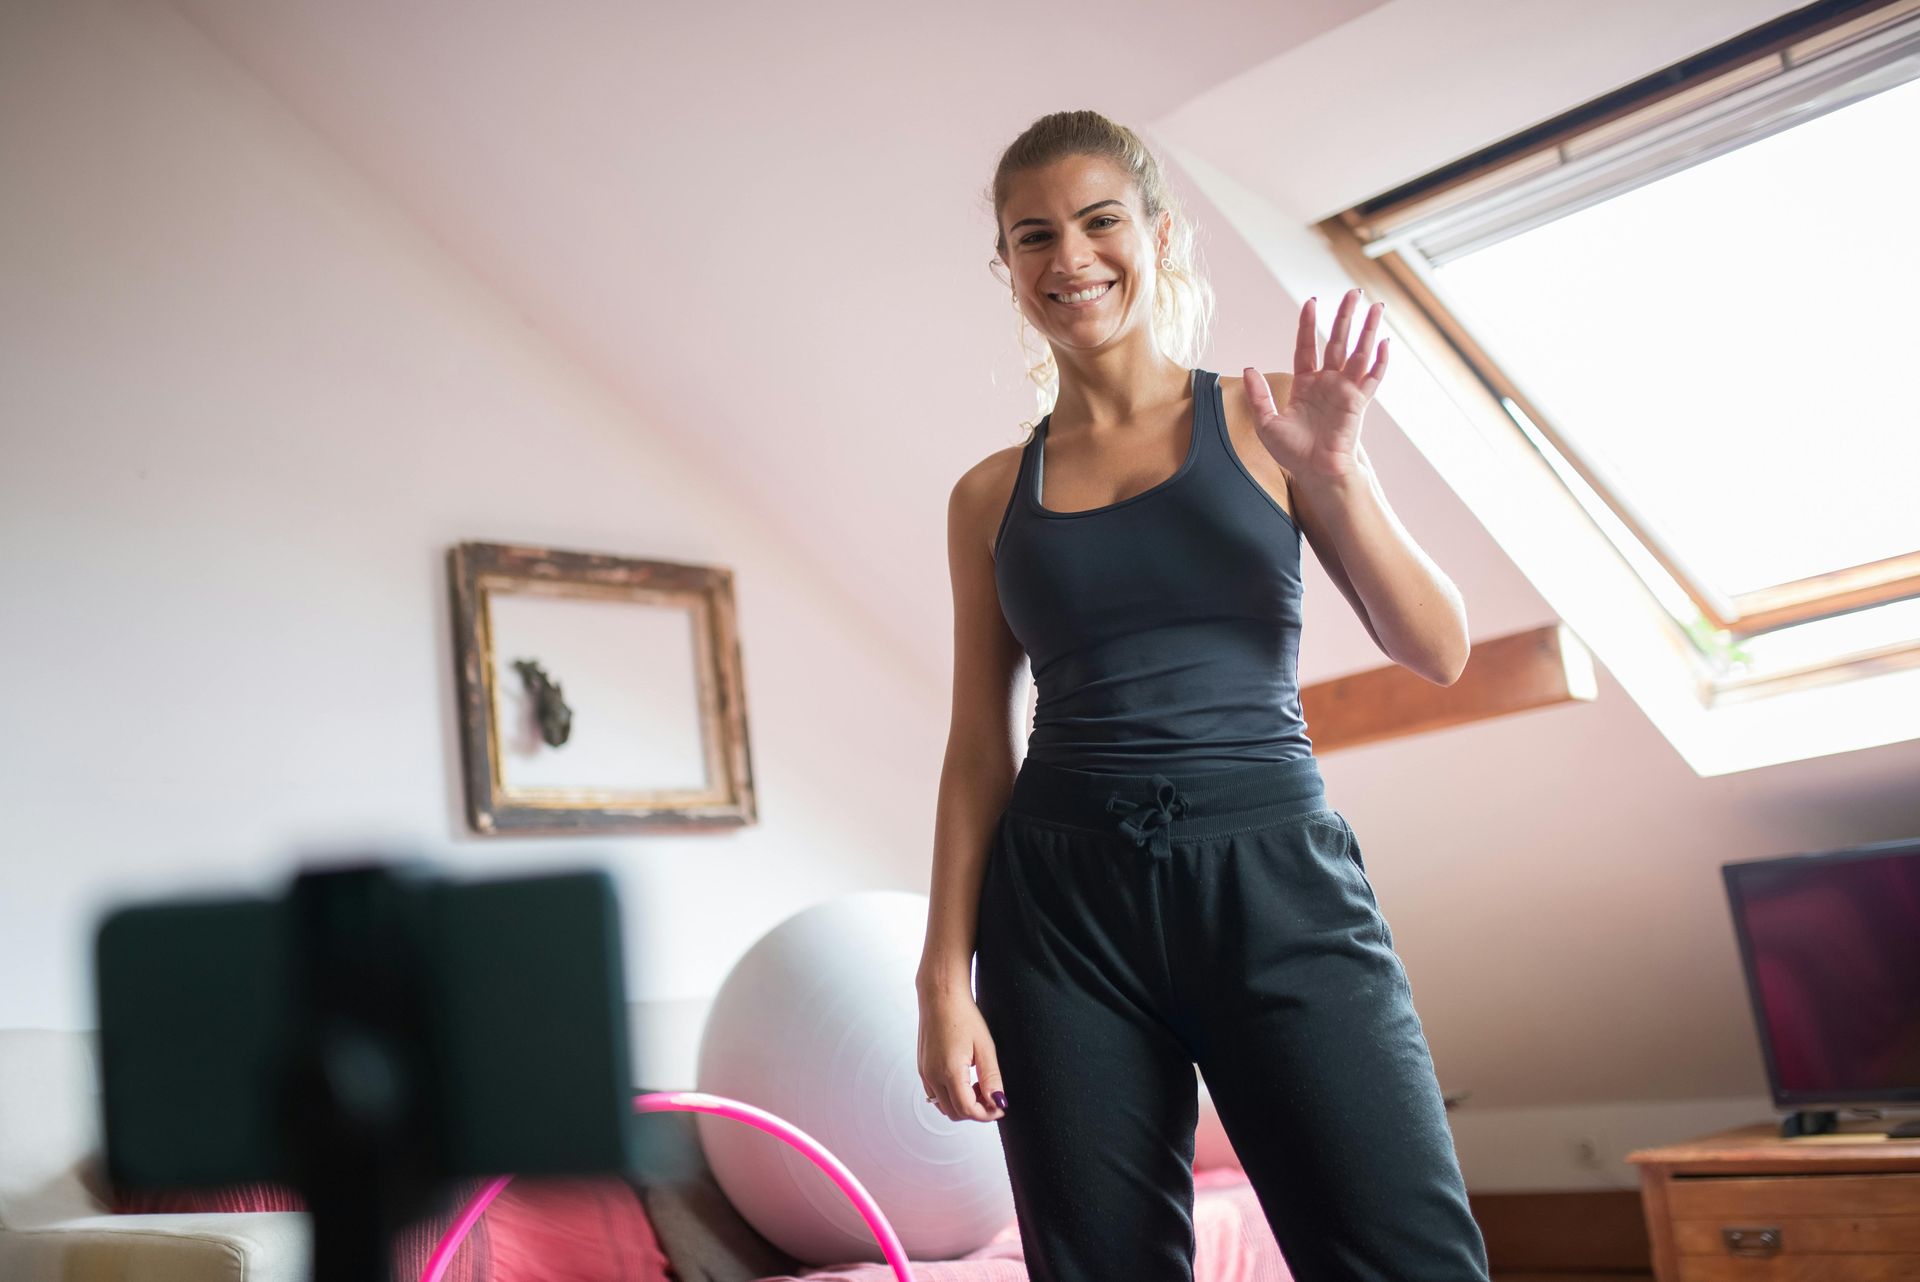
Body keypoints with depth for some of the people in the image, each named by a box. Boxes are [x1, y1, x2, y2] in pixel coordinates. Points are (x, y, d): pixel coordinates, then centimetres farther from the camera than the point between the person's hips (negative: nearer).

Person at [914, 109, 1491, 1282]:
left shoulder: (1266, 419, 6)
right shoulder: (992, 497, 10)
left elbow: (1438, 651, 0)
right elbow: (978, 751, 9)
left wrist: (1335, 473, -15)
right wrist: (945, 976, 3)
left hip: (1276, 878, -1)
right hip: (1063, 903, 2)